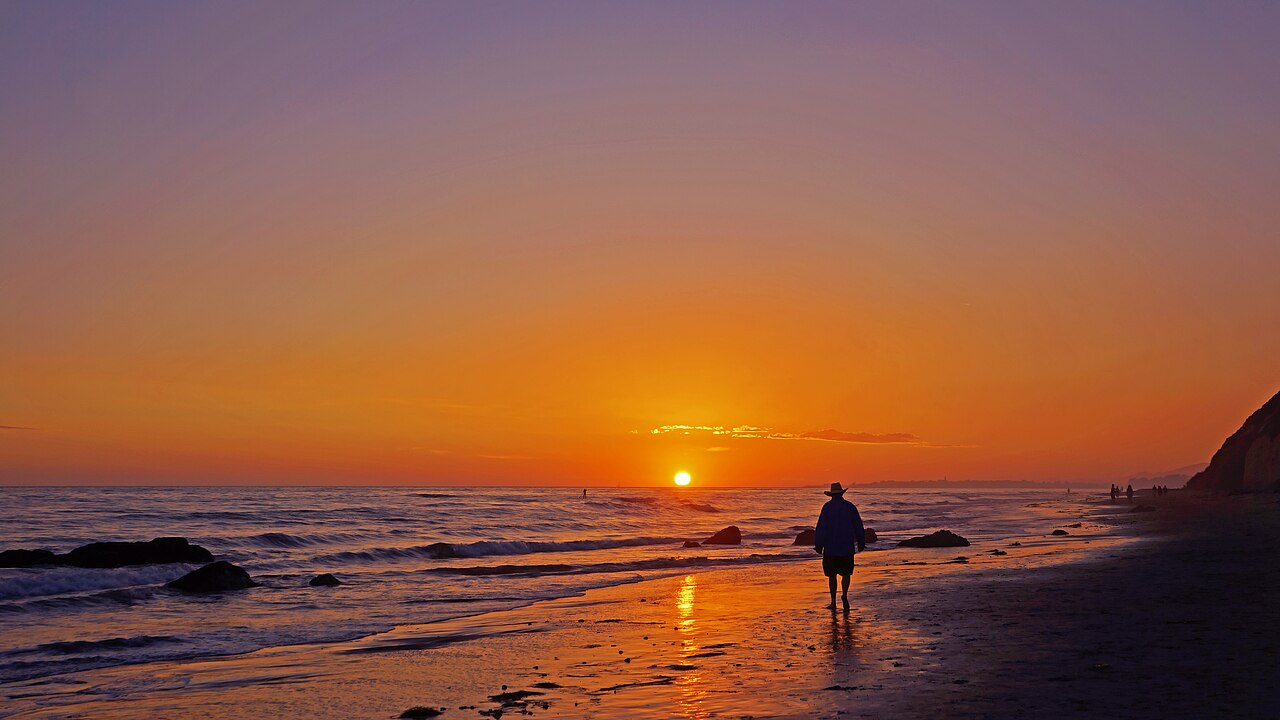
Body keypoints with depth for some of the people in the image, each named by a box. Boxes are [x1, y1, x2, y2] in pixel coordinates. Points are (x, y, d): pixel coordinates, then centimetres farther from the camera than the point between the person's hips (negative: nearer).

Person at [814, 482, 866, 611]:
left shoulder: (827, 507, -5)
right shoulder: (850, 506, 1)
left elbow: (821, 527, -8)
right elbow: (858, 526, 6)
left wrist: (818, 545, -4)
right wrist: (861, 543, 17)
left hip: (830, 547, -1)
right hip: (847, 547, 1)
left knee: (832, 575, 8)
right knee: (846, 573, 11)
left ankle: (833, 602, 9)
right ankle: (844, 594, -13)